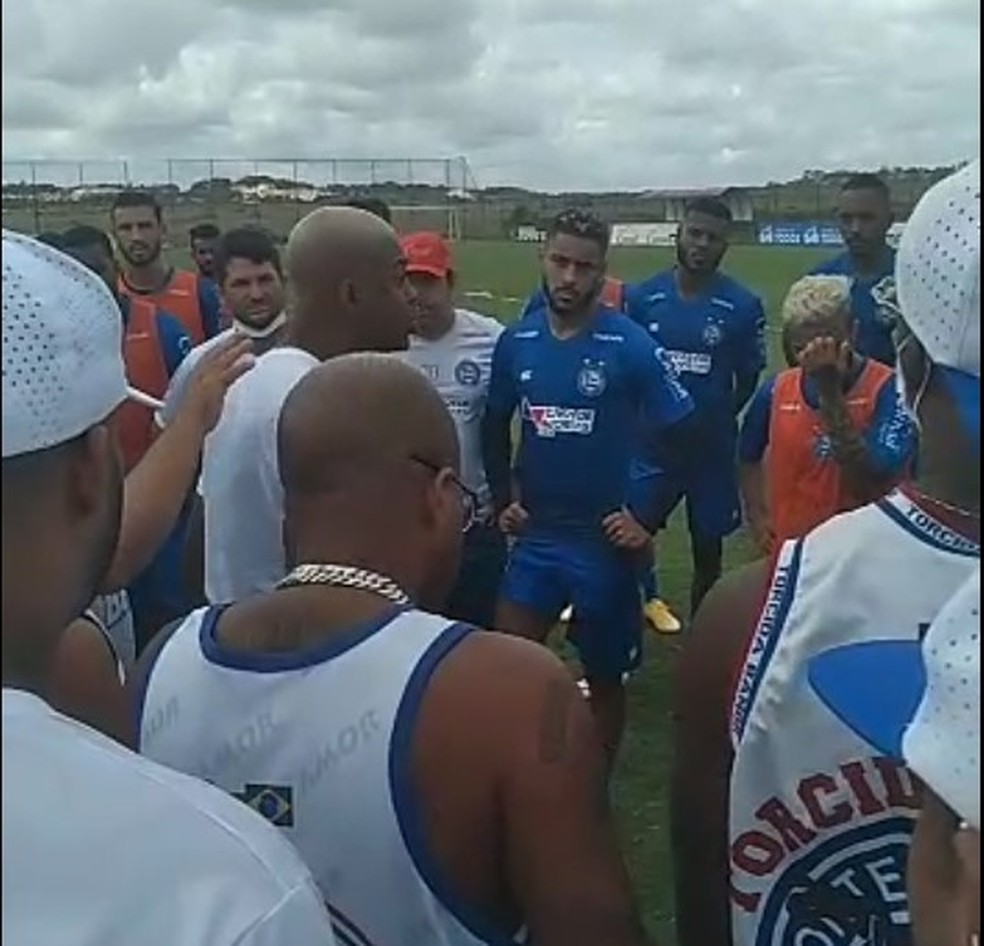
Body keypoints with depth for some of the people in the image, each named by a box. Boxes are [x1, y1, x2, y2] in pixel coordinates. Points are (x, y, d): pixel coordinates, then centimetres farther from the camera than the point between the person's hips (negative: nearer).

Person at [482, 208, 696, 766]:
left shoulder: (631, 346, -13)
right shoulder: (517, 341, 0)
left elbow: (684, 437, -9)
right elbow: (495, 425, 15)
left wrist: (648, 521, -10)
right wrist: (503, 500, 7)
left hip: (604, 540, -3)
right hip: (535, 536, 3)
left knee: (605, 676, 13)